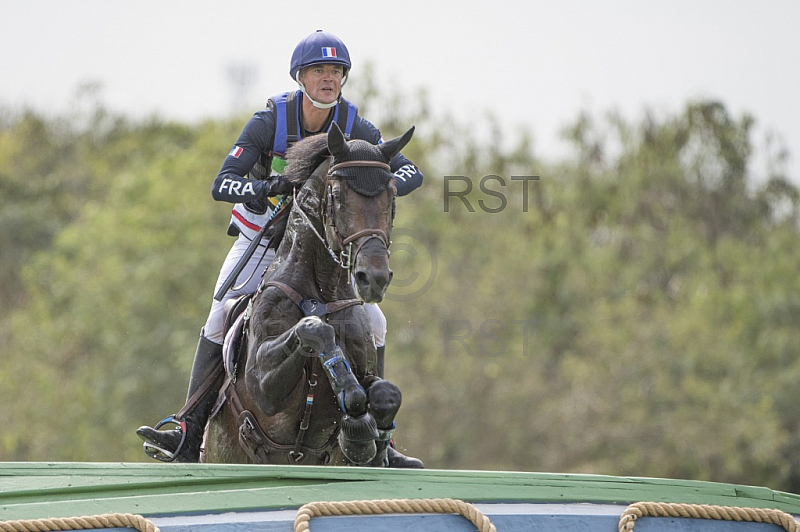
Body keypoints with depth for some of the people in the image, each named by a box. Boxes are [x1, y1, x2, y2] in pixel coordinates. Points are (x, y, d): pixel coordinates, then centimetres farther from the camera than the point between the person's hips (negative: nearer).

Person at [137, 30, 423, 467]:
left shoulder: (354, 128, -14)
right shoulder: (269, 122, -20)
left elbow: (411, 172, -13)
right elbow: (222, 183, -24)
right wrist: (265, 189, -45)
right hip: (262, 234, -2)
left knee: (373, 323, -10)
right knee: (220, 317, -21)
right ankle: (188, 436, -21)